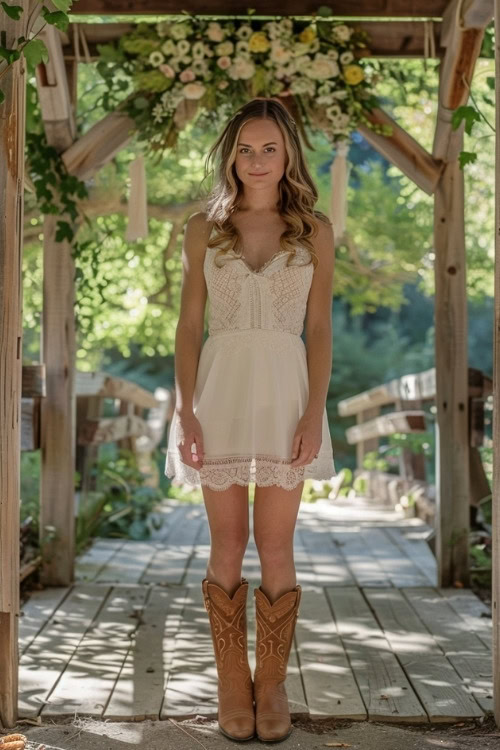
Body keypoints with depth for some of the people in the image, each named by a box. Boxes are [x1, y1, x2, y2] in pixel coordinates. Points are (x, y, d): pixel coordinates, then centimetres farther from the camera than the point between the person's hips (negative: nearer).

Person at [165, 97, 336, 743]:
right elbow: (188, 325, 5)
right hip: (221, 390, 1)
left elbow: (319, 329, 2)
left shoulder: (314, 230, 4)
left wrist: (315, 411, -7)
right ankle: (232, 682, 17)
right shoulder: (203, 228, 6)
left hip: (286, 392, 0)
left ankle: (272, 684, 15)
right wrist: (185, 410, -4)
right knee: (228, 543, 5)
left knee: (275, 544, 2)